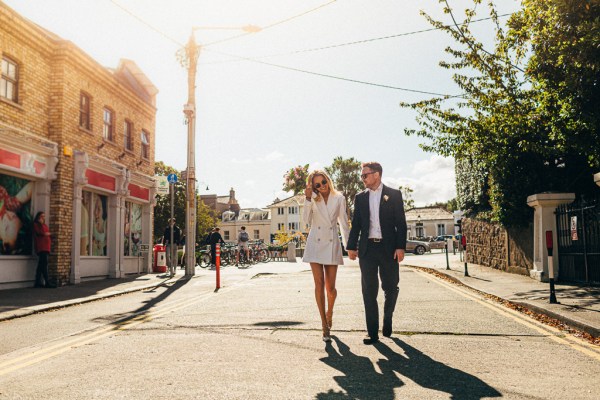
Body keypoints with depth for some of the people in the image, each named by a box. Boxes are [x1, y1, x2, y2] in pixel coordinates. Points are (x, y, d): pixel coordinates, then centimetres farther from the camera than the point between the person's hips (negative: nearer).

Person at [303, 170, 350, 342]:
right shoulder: (313, 199, 3)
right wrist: (308, 199, -17)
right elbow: (306, 220, -10)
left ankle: (330, 311, 33)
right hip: (315, 243, 0)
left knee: (330, 287, 1)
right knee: (319, 284, -6)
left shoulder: (339, 198, 3)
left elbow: (343, 223, 7)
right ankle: (324, 325, 3)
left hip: (332, 244, 0)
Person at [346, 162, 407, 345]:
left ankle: (388, 319, 32)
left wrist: (400, 247, -9)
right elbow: (356, 224, 12)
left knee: (391, 288, 5)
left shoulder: (394, 195, 3)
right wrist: (352, 247, 6)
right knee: (369, 290, 0)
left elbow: (401, 223, -1)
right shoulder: (360, 197, 12)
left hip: (388, 248, -2)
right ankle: (372, 332, 6)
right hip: (367, 248, 2)